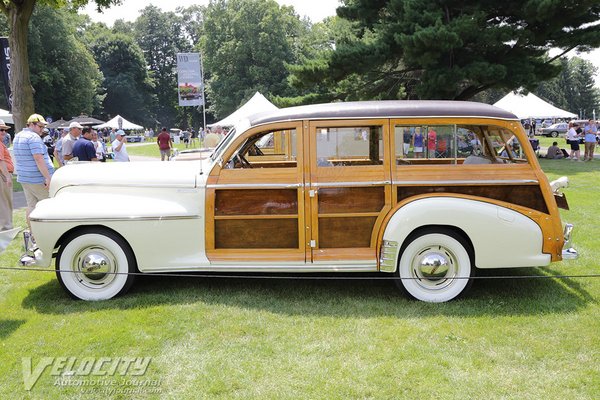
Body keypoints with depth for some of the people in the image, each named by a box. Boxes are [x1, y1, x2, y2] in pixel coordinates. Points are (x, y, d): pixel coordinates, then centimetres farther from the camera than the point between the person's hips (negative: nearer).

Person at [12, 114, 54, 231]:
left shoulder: (18, 136, 16)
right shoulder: (34, 137, -15)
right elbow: (38, 159, -23)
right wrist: (48, 177, -23)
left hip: (24, 178, 9)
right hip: (38, 179, -9)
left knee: (31, 206, 11)